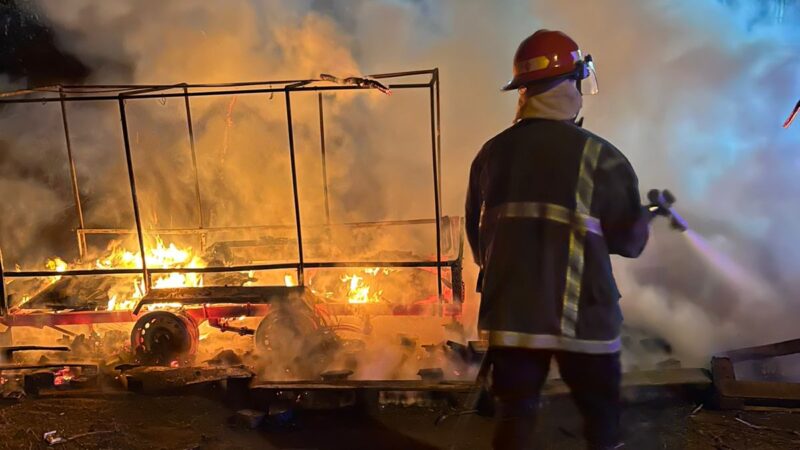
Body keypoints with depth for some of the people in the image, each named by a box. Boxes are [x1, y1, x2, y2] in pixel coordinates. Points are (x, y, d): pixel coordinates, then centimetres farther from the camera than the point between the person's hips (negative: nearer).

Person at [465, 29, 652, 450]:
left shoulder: (491, 153, 1)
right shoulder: (597, 155, -10)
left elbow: (477, 235, 8)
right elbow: (630, 239, -4)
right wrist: (647, 214, 18)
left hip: (510, 314, 3)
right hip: (581, 318, -3)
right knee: (601, 416, 16)